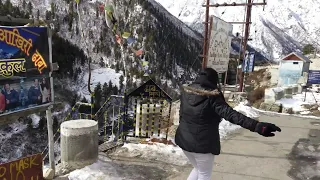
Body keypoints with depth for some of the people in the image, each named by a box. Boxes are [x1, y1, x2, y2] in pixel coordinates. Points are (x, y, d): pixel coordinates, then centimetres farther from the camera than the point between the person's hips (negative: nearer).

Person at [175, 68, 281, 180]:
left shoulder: (185, 91, 1)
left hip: (184, 140, 6)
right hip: (203, 143, -6)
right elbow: (230, 114, -30)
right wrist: (257, 126, -37)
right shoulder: (212, 96, -18)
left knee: (198, 169, 28)